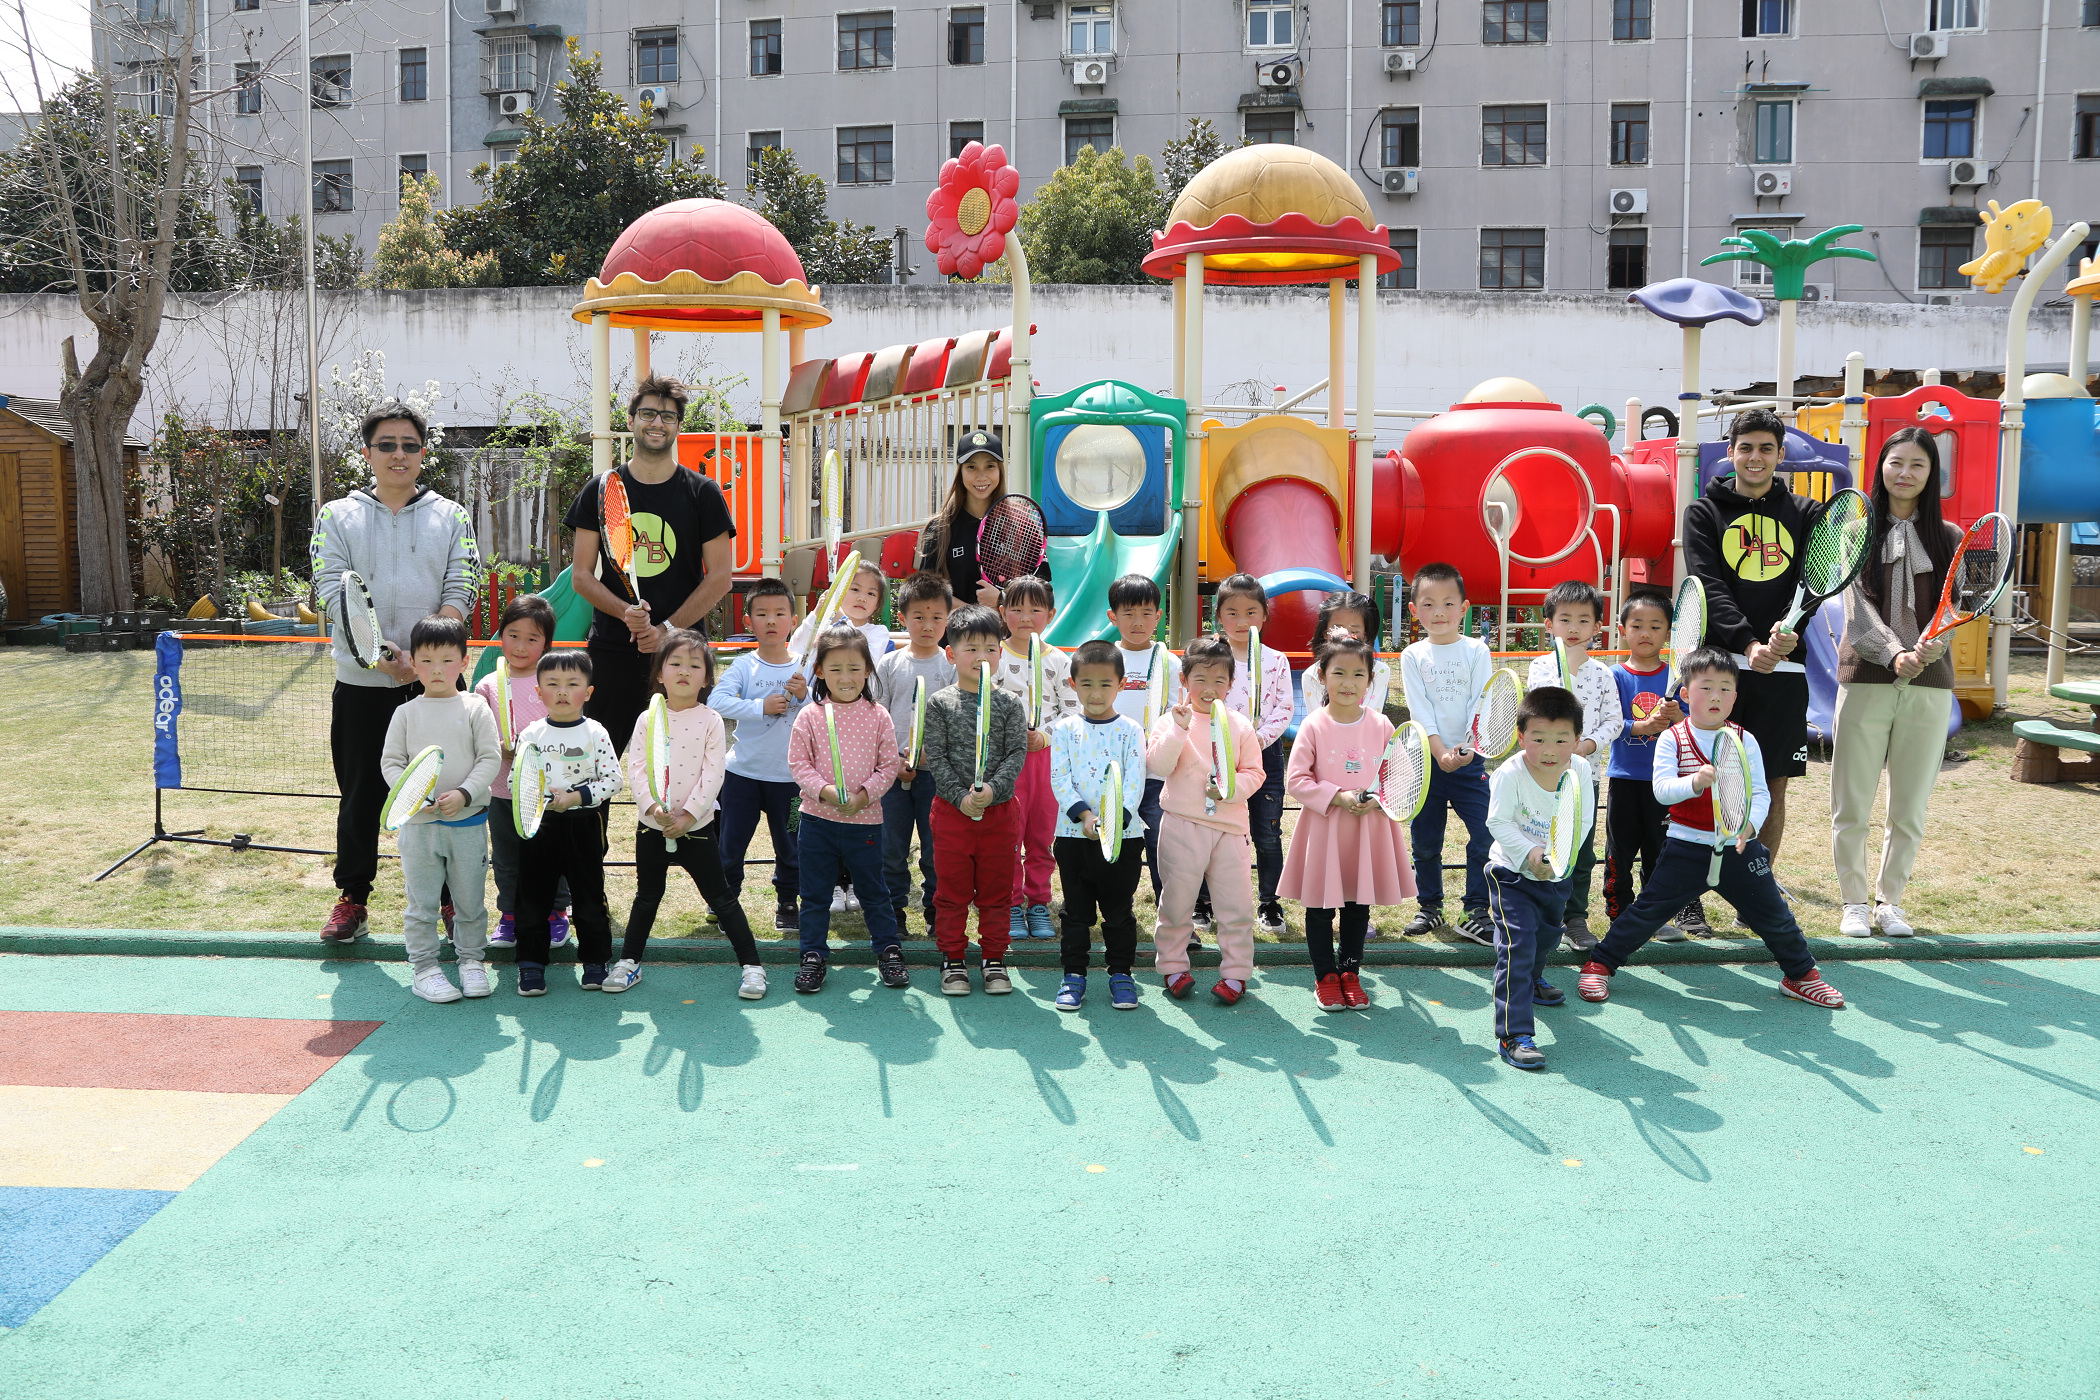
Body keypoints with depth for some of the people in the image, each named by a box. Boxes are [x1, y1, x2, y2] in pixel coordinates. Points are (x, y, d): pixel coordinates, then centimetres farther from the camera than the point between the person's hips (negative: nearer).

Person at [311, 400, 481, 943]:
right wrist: (380, 652, -20)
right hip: (361, 684, 1)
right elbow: (334, 592, -5)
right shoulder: (337, 517, 7)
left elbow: (461, 589, -3)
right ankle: (352, 897, 23)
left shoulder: (451, 516, 7)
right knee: (360, 795, 9)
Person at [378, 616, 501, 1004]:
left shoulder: (476, 708, 0)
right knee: (422, 902, 6)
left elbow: (490, 759, -4)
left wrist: (464, 794, -17)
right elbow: (391, 763, 2)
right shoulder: (406, 713, 3)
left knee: (470, 899, 11)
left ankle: (472, 960, 26)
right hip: (418, 823, 0)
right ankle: (423, 967, 16)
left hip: (468, 821, 0)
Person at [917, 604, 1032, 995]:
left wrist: (991, 790, -20)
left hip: (999, 810, 1)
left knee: (996, 890, 9)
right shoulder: (939, 703, -2)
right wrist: (961, 797, -16)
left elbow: (1017, 754, -5)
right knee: (951, 890, 7)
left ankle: (993, 959, 22)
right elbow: (936, 757, -6)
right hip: (951, 810, -1)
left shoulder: (1009, 705, 2)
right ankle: (953, 960, 19)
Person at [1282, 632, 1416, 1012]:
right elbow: (1295, 780, -9)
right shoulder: (1314, 726, -8)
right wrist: (1337, 797, -18)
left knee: (1359, 906, 13)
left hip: (1369, 827, 2)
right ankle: (1326, 977, 21)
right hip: (1323, 827, -2)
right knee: (1320, 908, 6)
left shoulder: (1381, 725, 0)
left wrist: (1377, 798, -14)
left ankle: (1350, 974, 28)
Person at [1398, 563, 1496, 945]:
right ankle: (1430, 907, 25)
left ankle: (1476, 913, 2)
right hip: (1426, 760, 1)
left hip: (1470, 760, -1)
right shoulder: (1413, 656, 3)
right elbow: (1419, 709, -5)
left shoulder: (1477, 651, 2)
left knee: (1486, 837, -8)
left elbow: (1481, 704, -6)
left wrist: (1467, 747, -21)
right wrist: (1441, 751, -18)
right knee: (1425, 842, 9)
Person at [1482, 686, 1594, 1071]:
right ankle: (1513, 1035, -16)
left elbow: (1584, 820, -13)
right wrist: (1529, 853, -34)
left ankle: (1532, 981, 62)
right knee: (1517, 945, -17)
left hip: (1556, 876, 6)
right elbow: (1499, 822, -22)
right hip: (1511, 873, -6)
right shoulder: (1509, 774, -25)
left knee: (1548, 935, 29)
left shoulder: (1580, 770, -13)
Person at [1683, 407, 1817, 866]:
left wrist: (1789, 629, -22)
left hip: (1783, 666, 2)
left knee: (1773, 787, 7)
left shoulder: (1804, 514, 12)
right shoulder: (1704, 513, 7)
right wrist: (1748, 643, -21)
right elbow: (1710, 587, -6)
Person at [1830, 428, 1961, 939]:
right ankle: (1854, 901, 17)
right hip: (1865, 680, -1)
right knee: (1851, 803, 1)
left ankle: (1890, 899, 25)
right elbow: (1858, 608, -9)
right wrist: (1894, 654, -26)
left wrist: (1928, 648, -26)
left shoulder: (1948, 539, 8)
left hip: (1928, 685, 2)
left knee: (1910, 806, 8)